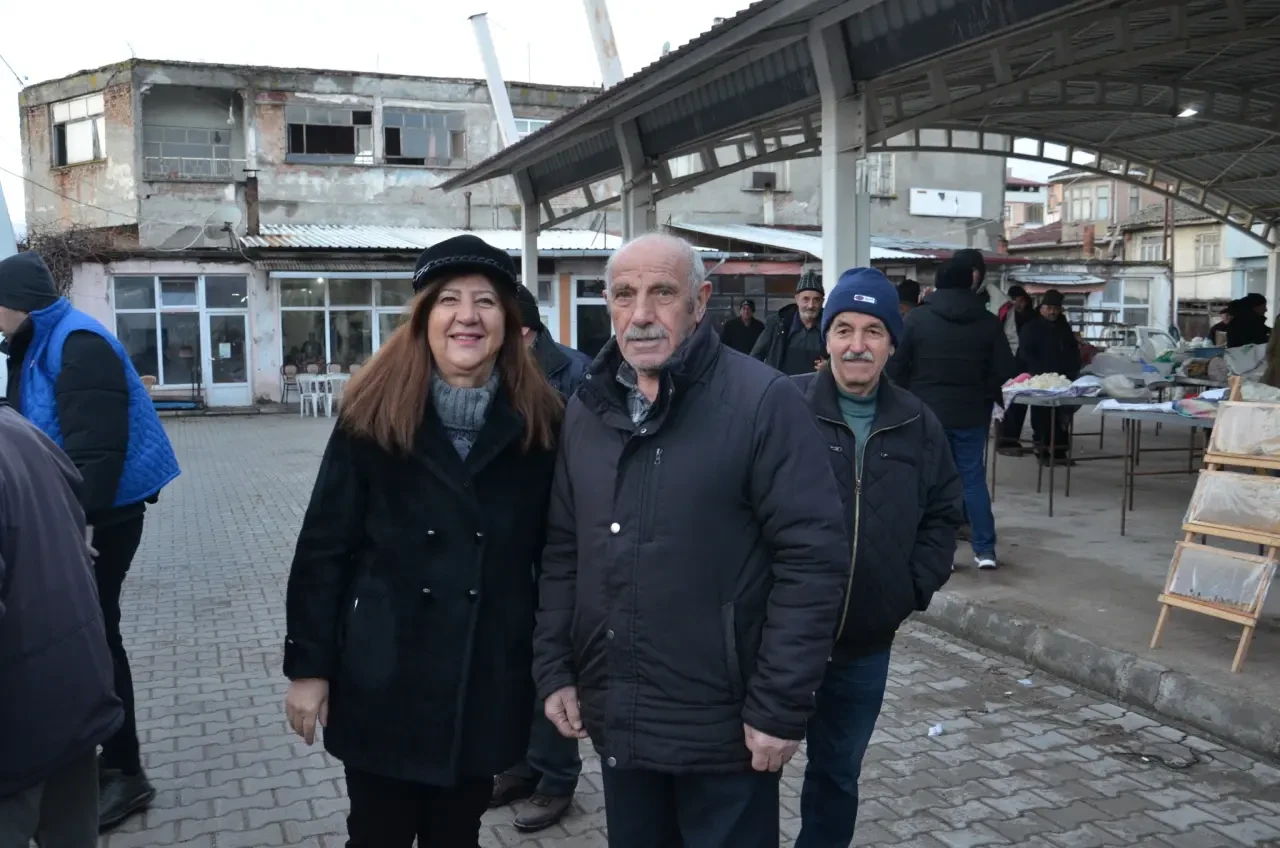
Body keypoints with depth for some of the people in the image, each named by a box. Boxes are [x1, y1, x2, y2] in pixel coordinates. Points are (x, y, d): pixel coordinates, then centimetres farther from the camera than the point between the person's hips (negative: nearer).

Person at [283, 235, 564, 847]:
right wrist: (307, 665, -5)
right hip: (382, 678, -1)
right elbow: (323, 548, -4)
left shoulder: (539, 421, -3)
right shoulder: (373, 413, -6)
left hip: (488, 681, 1)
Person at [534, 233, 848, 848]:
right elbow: (563, 551, 11)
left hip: (724, 727, -5)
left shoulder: (762, 401, -13)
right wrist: (554, 669, 6)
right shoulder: (588, 409, 5)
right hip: (617, 722, 6)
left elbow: (813, 557, -16)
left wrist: (780, 707, -15)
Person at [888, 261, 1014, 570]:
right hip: (971, 413, 2)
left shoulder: (916, 318, -5)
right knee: (973, 478, 10)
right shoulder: (988, 322, 1)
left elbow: (896, 367, -4)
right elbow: (1004, 371, 3)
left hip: (927, 412, -2)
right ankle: (985, 549, 10)